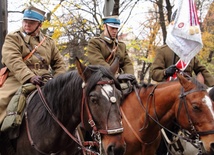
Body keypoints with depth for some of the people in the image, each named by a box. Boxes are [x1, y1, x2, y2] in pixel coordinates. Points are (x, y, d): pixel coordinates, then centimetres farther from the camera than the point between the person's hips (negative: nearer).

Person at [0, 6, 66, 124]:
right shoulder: (12, 38, 7)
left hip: (44, 81, 4)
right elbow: (12, 60, -10)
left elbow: (59, 62, 21)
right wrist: (29, 77, -26)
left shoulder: (49, 42, 21)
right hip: (18, 80, -4)